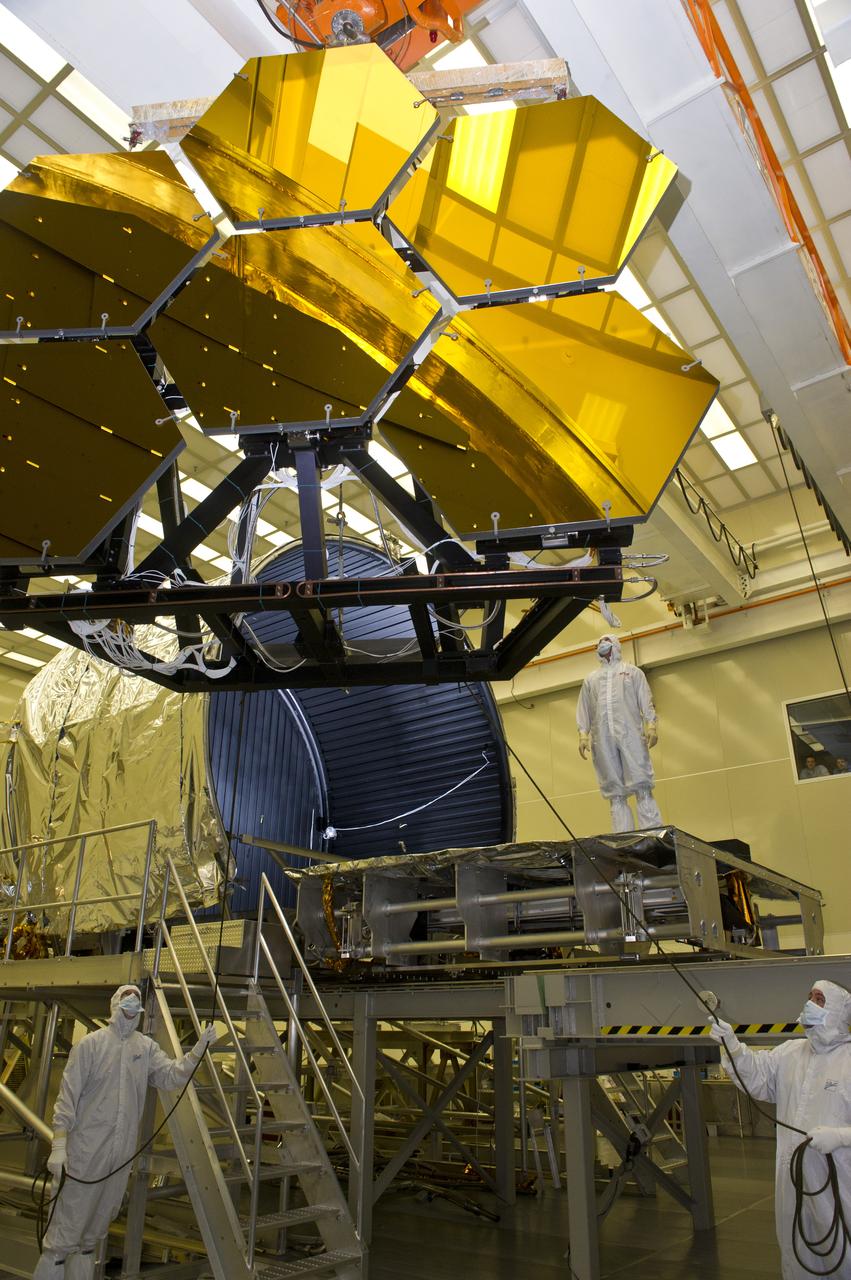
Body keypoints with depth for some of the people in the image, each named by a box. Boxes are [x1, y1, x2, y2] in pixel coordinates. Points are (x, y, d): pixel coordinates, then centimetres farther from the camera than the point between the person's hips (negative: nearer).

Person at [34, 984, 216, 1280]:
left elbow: (171, 1075, -5)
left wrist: (198, 1050, -21)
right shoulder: (91, 1044, -6)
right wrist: (59, 1144, -14)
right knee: (67, 1222, -1)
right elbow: (68, 1095, -7)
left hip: (122, 1151, 5)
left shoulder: (146, 1047, 6)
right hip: (86, 1148, -5)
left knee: (99, 1223, 16)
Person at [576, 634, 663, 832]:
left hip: (630, 734, -2)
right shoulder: (590, 679, 26)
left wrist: (652, 725, -6)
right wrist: (583, 735, 3)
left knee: (642, 786, -12)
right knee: (615, 793, -2)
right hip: (602, 739, 2)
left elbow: (646, 702, 8)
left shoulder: (633, 672, 19)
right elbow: (583, 710, 17)